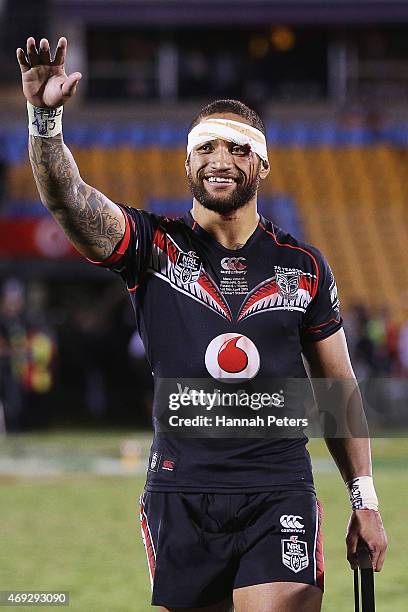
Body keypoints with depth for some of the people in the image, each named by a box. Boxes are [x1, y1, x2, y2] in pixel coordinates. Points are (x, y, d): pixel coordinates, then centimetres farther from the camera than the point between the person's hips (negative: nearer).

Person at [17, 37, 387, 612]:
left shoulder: (303, 266, 9)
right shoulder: (156, 246, 3)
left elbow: (339, 389, 15)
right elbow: (68, 198, -15)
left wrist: (365, 502, 11)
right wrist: (46, 117, -34)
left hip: (279, 500, 0)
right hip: (180, 495, 0)